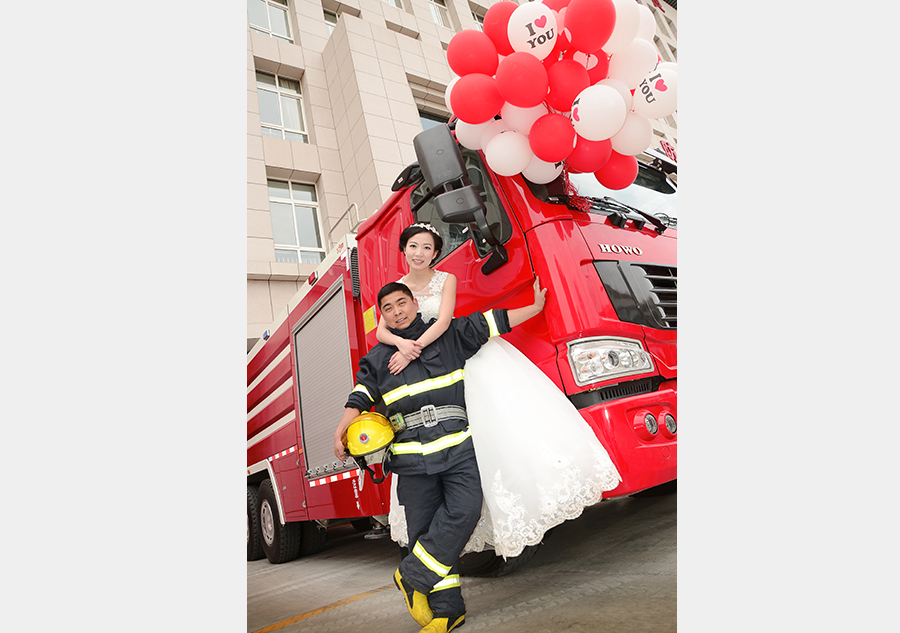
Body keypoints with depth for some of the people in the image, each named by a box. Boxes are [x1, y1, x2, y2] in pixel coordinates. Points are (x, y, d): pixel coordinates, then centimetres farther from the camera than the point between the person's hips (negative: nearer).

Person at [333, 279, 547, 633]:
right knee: (424, 530, 4)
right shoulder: (378, 358, 14)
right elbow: (360, 398, 11)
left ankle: (412, 577, 4)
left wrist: (535, 308, 13)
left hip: (458, 447, -1)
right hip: (412, 458, 1)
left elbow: (493, 322, 11)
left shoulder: (450, 334, 9)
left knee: (463, 511, -16)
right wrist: (342, 432, -3)